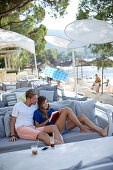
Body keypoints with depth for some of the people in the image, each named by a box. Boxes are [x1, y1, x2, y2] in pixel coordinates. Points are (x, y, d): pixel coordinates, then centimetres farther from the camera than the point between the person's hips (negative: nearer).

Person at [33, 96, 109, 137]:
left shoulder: (51, 109, 26)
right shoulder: (37, 112, 8)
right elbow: (38, 126, 0)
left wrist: (60, 113, -2)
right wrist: (48, 120, -10)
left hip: (63, 126, 7)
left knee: (82, 117, -11)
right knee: (67, 109, -24)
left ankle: (101, 131, -20)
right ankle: (82, 128, -18)